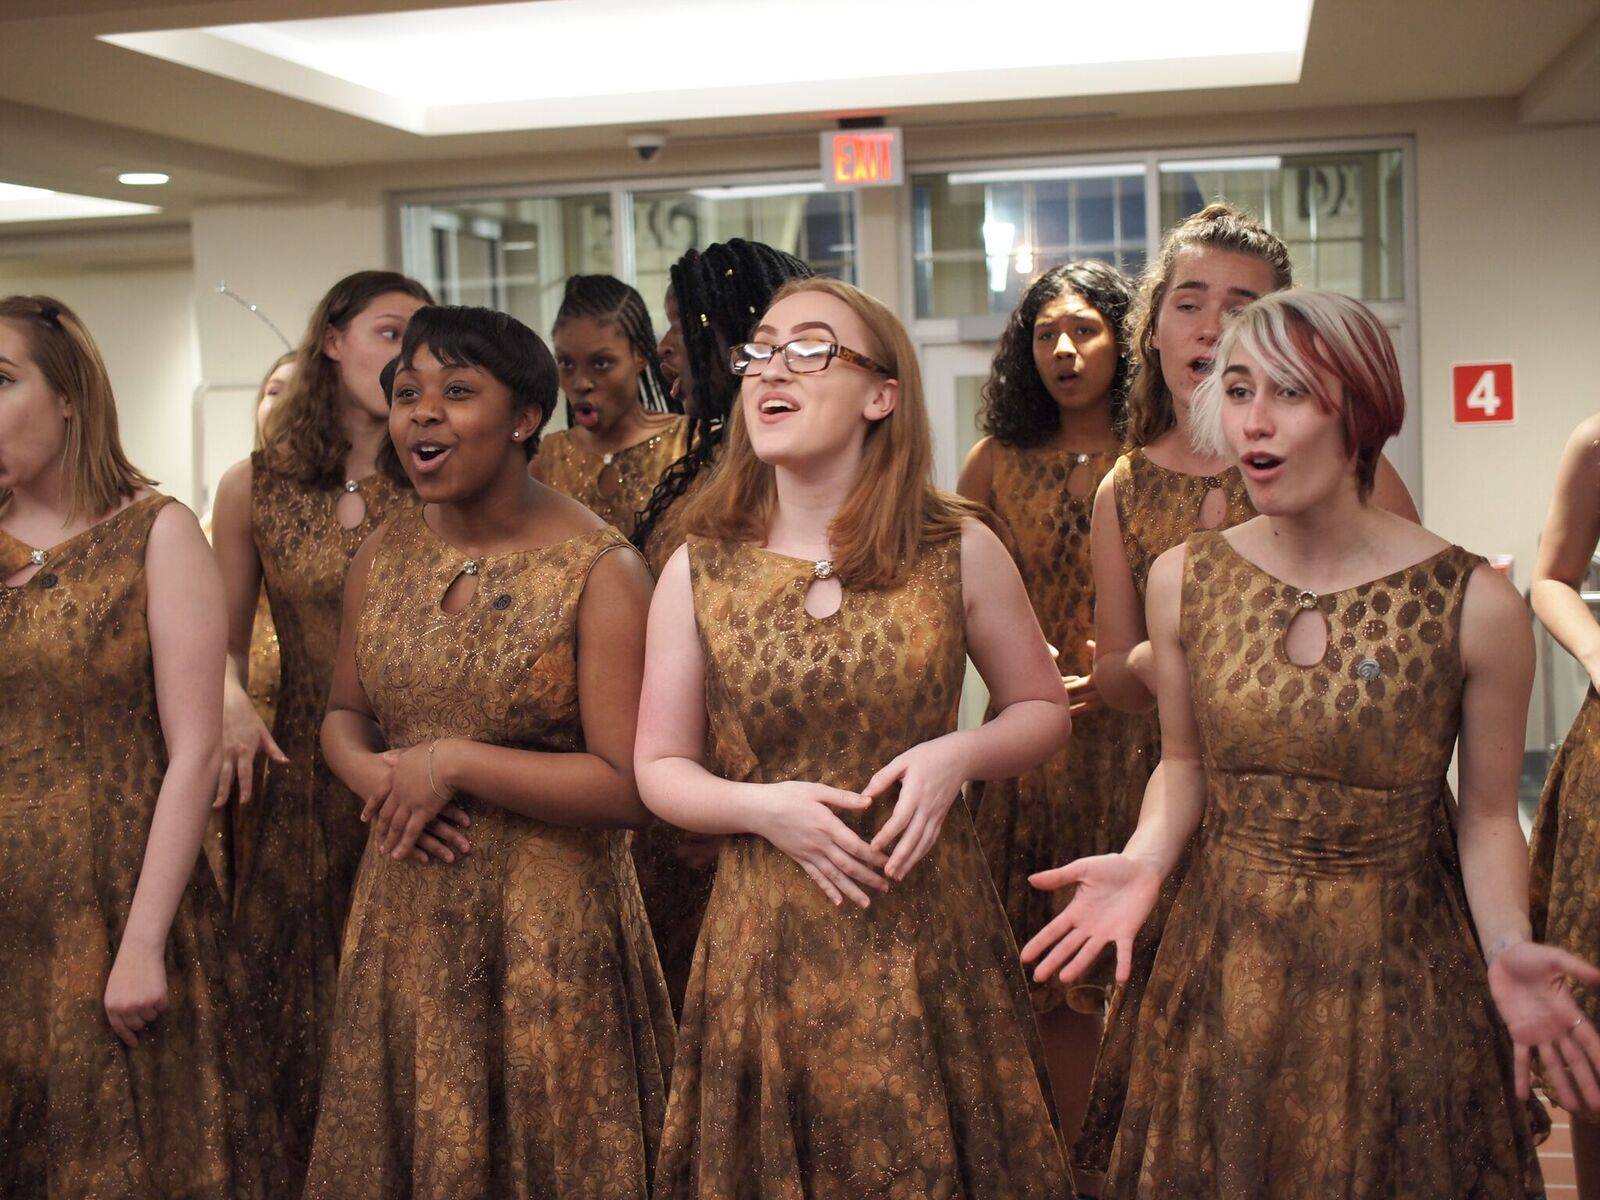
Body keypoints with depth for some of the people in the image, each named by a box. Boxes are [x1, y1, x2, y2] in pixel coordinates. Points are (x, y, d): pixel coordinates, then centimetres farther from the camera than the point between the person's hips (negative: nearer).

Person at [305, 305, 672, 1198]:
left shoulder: (600, 571, -14)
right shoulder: (383, 557, 5)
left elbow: (628, 788, -18)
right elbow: (344, 714, 17)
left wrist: (453, 763, -18)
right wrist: (374, 774, -6)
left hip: (546, 926, -5)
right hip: (404, 918, 6)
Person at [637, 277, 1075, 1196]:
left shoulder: (960, 550, -3)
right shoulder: (699, 570, -2)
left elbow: (1044, 711, 7)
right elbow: (660, 767, 4)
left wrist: (958, 755, -13)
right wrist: (761, 807, -15)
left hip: (929, 929, 0)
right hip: (768, 940, 1)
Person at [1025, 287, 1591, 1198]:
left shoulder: (1475, 604, -13)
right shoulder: (1184, 580, -4)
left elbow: (1490, 816, -3)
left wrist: (1508, 948, -19)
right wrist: (1145, 861, -9)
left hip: (1399, 971, -2)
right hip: (1225, 973, 3)